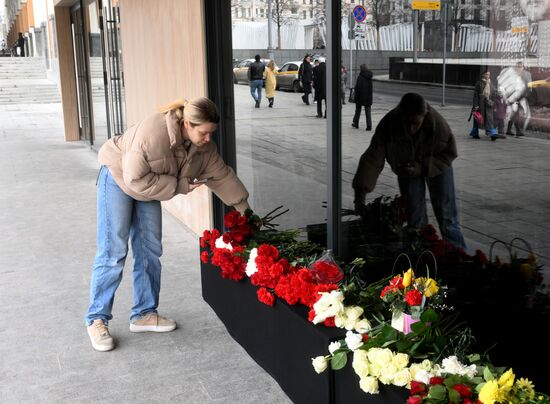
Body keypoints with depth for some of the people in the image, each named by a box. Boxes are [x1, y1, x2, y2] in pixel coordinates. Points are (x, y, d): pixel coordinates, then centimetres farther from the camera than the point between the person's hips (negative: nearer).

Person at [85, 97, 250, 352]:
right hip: (119, 177, -7)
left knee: (150, 251, 5)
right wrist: (178, 186, -29)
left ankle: (144, 314, 16)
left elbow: (222, 176, -2)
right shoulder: (154, 132, -37)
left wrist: (244, 208, -1)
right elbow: (135, 179, -34)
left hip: (149, 188, 7)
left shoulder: (203, 147, -14)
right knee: (113, 252, -9)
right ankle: (97, 319, 1)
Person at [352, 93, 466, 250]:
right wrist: (360, 194, -41)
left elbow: (449, 153, -17)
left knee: (446, 216, -1)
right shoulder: (389, 124, -33)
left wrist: (423, 167, -31)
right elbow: (373, 159, -33)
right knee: (414, 218, 1)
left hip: (436, 166, -1)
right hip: (407, 167, 1)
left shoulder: (437, 123, -34)